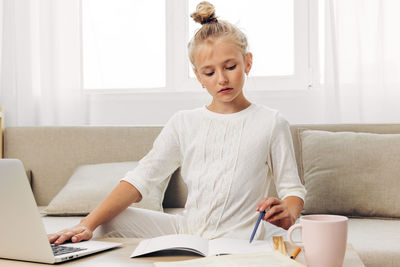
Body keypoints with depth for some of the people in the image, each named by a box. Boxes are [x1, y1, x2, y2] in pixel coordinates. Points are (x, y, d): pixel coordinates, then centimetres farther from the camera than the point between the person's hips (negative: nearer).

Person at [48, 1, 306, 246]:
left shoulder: (271, 123, 3)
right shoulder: (184, 123, 10)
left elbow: (293, 190, 4)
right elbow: (141, 178, 0)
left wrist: (287, 215, -22)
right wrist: (88, 224, -13)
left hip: (240, 241, -2)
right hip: (186, 230, 3)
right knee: (112, 220, -17)